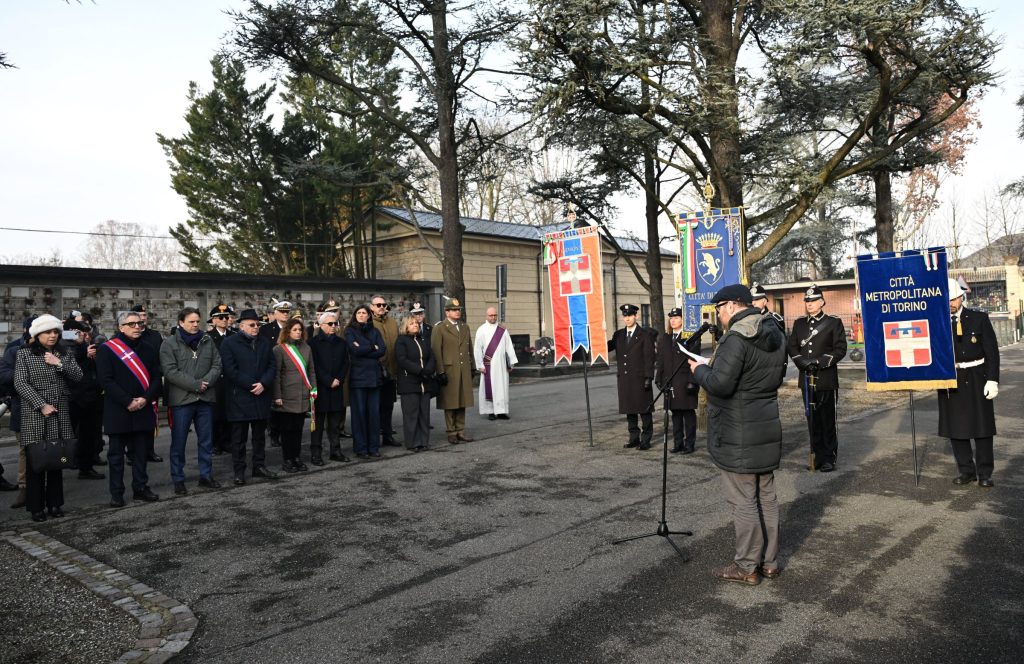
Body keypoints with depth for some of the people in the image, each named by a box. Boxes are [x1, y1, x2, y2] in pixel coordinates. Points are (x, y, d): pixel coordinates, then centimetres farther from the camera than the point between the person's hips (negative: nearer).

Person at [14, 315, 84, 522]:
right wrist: (42, 405, -13)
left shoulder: (65, 353, 11)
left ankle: (55, 503, 18)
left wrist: (59, 364, -12)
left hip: (60, 416, 3)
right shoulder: (24, 354, 2)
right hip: (34, 415, -3)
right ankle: (36, 507, 11)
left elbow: (78, 376, 2)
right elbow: (20, 383, -6)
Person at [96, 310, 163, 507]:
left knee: (141, 451, 11)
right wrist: (128, 401, -16)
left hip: (143, 410, 4)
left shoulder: (147, 349, 11)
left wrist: (145, 398, -10)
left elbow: (156, 378, 6)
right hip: (118, 412, -4)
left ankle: (140, 488, 22)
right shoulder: (107, 349, -3)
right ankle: (116, 493, 14)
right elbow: (106, 380, -11)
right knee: (116, 453, 6)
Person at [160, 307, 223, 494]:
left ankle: (206, 475, 23)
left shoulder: (207, 341, 10)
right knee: (178, 442, 4)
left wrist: (206, 382, -12)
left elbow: (217, 365, 6)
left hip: (205, 398, 4)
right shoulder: (170, 344, -3)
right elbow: (170, 371, -13)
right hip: (181, 399, -4)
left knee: (206, 440, 12)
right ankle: (178, 480, 15)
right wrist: (196, 385, -17)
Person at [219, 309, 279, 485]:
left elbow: (272, 366, 6)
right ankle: (239, 471, 12)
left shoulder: (265, 343, 11)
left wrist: (263, 383, -11)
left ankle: (259, 466, 24)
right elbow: (230, 370, -12)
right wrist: (252, 385, -15)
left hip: (261, 397, 5)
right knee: (239, 437, 3)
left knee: (259, 435, 13)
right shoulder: (229, 343, -4)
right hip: (239, 398, -5)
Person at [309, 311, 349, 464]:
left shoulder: (341, 342, 12)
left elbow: (345, 364, 10)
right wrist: (329, 381, -13)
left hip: (337, 388, 5)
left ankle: (336, 451, 17)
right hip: (320, 388, -5)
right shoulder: (314, 342, -4)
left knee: (336, 422, 9)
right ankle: (316, 454, 6)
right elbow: (315, 365, -10)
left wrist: (339, 379, -5)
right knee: (318, 422, 1)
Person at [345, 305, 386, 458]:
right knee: (359, 412, -1)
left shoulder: (374, 331, 13)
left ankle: (374, 447, 11)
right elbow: (355, 350, -12)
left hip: (374, 375, 3)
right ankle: (360, 448, 7)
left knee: (374, 411, 3)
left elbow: (382, 351, -1)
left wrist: (362, 350, -8)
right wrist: (373, 347, -3)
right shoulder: (350, 331, 4)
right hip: (358, 375, -3)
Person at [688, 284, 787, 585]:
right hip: (767, 427, 9)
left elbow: (720, 384, -26)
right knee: (766, 496, 16)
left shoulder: (737, 338, -21)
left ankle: (747, 567, 11)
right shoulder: (775, 334, 9)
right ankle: (769, 561, 27)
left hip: (738, 435, -9)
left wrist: (700, 370, -6)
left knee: (743, 501, 1)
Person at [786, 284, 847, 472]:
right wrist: (802, 361, -9)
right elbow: (792, 347, 9)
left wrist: (820, 361, -16)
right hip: (806, 379, 4)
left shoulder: (834, 322, 0)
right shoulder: (799, 323, 12)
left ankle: (829, 458, 11)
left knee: (828, 421, 2)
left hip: (827, 380, -4)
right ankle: (817, 456, 18)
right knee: (812, 420, 9)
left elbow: (840, 349, -6)